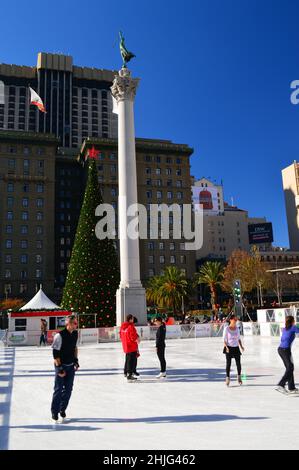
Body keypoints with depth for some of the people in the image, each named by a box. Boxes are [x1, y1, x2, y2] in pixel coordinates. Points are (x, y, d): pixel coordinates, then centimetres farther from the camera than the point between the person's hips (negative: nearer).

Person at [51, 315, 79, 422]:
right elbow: (55, 353, -18)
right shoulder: (59, 335, -20)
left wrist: (76, 360, 12)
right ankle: (54, 412, 17)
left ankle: (62, 409, 26)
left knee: (68, 389, 10)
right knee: (58, 389, 1)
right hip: (61, 365, -6)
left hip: (71, 366, 6)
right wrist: (59, 367, -18)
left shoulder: (75, 334, 0)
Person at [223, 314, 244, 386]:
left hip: (236, 348, 4)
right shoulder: (226, 328, -9)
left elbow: (239, 338, 14)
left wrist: (241, 346, 2)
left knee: (238, 363, 0)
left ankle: (239, 377, 22)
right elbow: (224, 339, -8)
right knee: (228, 364, -1)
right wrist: (226, 347, -20)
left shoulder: (237, 328, 5)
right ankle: (227, 378, 13)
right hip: (229, 348, -4)